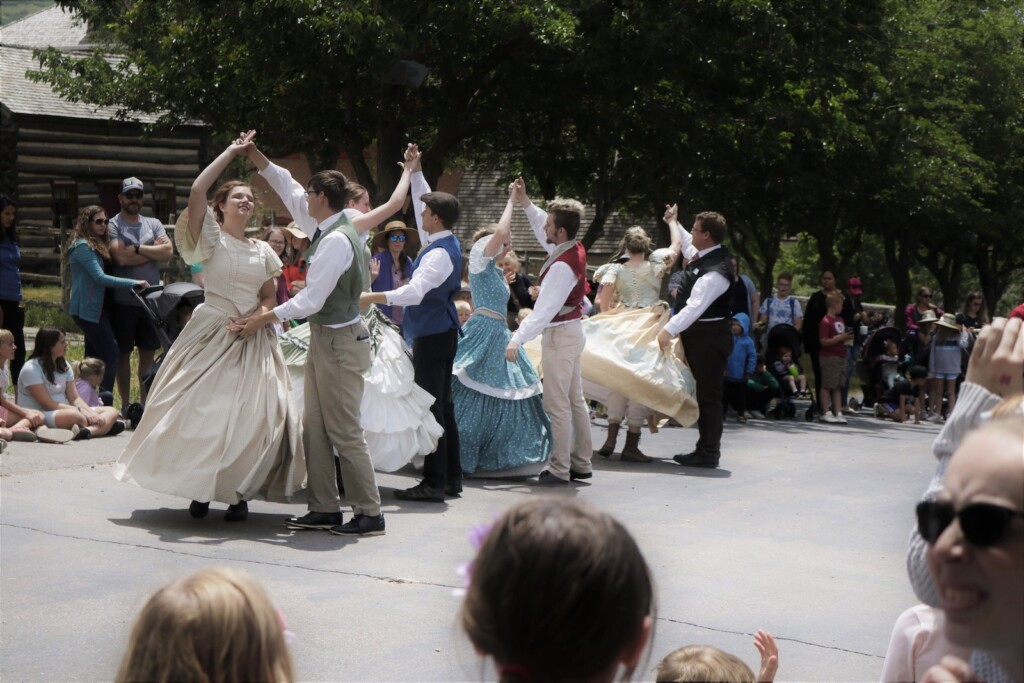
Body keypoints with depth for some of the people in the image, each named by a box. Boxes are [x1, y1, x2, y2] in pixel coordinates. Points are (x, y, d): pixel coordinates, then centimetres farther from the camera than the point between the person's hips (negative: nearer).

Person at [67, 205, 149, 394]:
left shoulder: (97, 245, 17)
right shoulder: (83, 247, -13)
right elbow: (100, 278, -21)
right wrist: (134, 283, -20)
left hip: (94, 309, 10)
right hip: (89, 309, -10)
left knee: (94, 358, 11)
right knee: (111, 356, -13)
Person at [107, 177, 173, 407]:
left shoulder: (153, 224, 11)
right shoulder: (113, 225, -2)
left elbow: (168, 252, -3)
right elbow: (120, 257, -17)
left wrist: (138, 248, -11)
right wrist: (153, 251, -6)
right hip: (124, 300, -4)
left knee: (148, 353, 10)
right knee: (123, 353, 5)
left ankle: (145, 403, 19)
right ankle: (125, 405, 13)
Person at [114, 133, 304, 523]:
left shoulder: (263, 250, 12)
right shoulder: (212, 239, -2)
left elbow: (270, 297, 14)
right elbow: (196, 191, -16)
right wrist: (232, 151, -9)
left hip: (252, 340, 4)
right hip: (212, 335, -4)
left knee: (252, 417, -4)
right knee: (204, 411, -5)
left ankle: (238, 493, 5)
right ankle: (200, 489, 9)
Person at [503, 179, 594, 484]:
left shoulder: (562, 266, -25)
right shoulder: (575, 249, 2)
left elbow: (544, 310, -29)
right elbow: (541, 228, 22)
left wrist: (517, 339, -30)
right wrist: (525, 202, 18)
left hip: (559, 336, -10)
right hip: (572, 331, 10)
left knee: (557, 405, -4)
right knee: (575, 401, 14)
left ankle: (559, 469, 0)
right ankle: (582, 463, 22)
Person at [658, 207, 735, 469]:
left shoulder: (716, 272, -22)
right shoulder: (704, 255, 8)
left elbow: (695, 306, -31)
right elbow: (686, 243, 34)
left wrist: (669, 330, -37)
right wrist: (674, 222, 46)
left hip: (709, 338, -10)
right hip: (698, 335, 10)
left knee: (708, 394, -7)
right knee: (703, 392, 12)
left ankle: (708, 454, -3)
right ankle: (706, 448, 18)